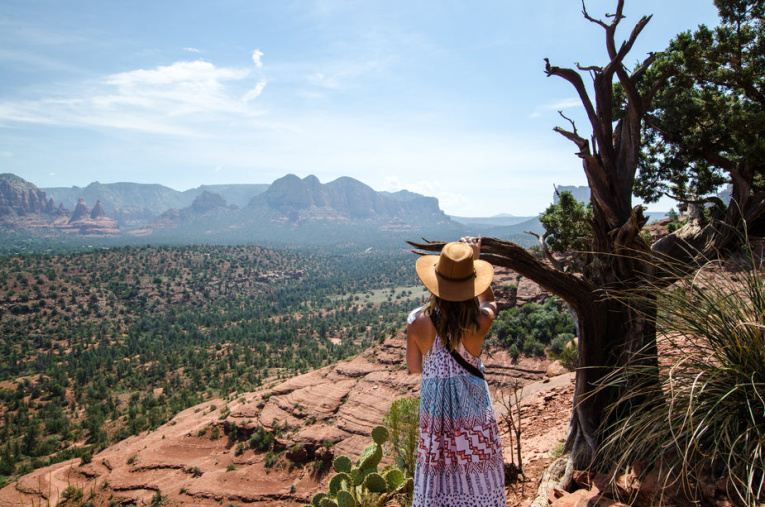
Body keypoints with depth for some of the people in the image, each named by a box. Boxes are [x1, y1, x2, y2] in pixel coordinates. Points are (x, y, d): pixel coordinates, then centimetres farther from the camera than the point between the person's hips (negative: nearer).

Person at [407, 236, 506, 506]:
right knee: (477, 478, 19)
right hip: (473, 411, -1)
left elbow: (413, 366, -3)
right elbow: (488, 300, 5)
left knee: (436, 483, 18)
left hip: (435, 412, 1)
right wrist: (475, 258, 9)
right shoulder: (480, 322, -21)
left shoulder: (417, 321, -19)